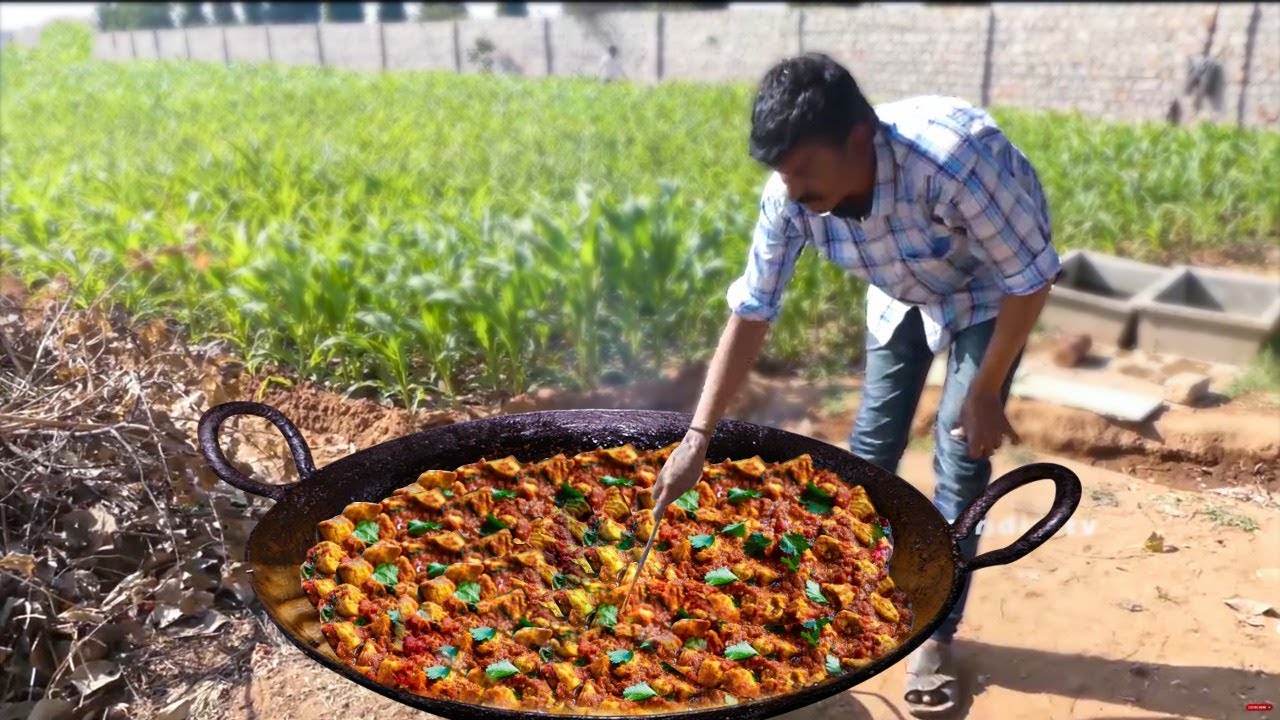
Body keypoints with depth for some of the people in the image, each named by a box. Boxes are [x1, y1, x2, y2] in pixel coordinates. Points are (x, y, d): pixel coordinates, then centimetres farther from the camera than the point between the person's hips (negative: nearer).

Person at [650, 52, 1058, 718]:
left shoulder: (956, 157, -43)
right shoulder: (791, 192, -28)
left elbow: (1030, 278, -28)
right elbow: (751, 312, -21)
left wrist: (985, 393, -21)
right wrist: (697, 438, -25)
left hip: (989, 289, -4)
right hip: (901, 291, 4)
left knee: (959, 457, -9)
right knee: (873, 443, 6)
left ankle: (934, 634, 7)